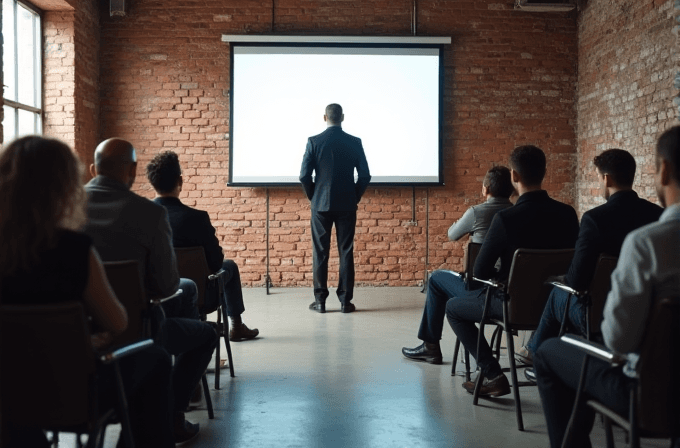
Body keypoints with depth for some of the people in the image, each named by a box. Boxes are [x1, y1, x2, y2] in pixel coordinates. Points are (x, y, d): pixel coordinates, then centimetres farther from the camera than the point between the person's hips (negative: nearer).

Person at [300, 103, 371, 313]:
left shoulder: (314, 141, -5)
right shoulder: (354, 142, -1)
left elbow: (304, 175, -6)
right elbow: (365, 175, -1)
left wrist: (313, 196, 9)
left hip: (321, 204, -1)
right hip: (347, 205, 1)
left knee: (320, 253, 5)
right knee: (346, 252, 5)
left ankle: (320, 301, 7)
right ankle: (345, 301, 6)